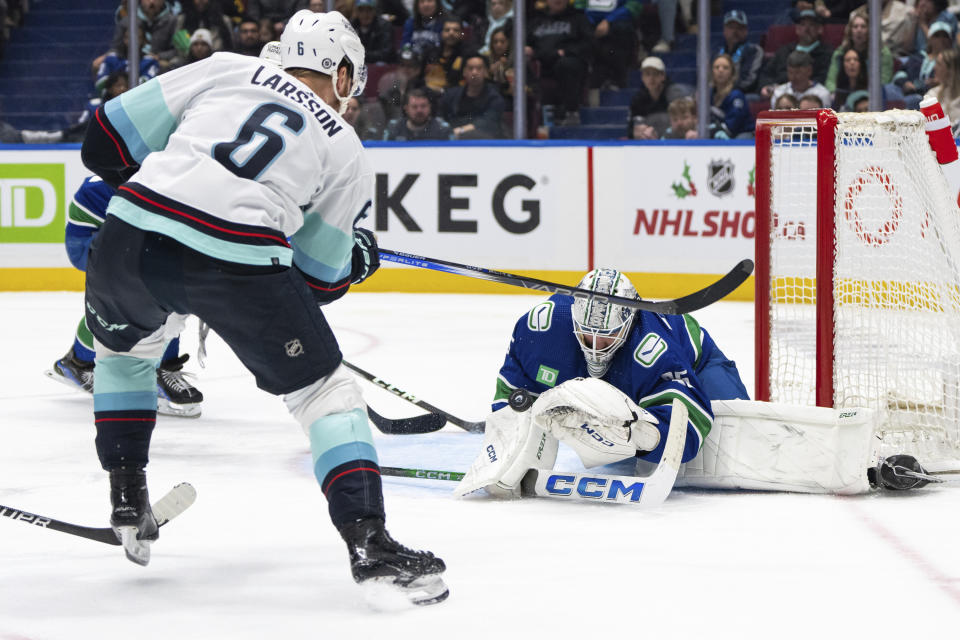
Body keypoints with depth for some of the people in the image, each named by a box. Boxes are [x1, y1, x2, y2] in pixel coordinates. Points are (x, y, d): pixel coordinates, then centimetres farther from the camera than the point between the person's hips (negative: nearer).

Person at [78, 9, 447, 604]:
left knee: (124, 344, 35)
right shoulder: (348, 153, 20)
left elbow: (110, 136, 17)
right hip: (238, 261, -3)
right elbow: (317, 279, 21)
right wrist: (357, 257, 43)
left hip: (130, 241, 3)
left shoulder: (229, 69, 21)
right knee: (324, 389, 13)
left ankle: (128, 500, 33)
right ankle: (368, 541, 1)